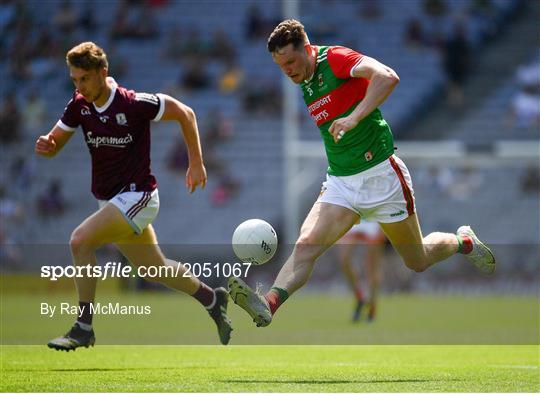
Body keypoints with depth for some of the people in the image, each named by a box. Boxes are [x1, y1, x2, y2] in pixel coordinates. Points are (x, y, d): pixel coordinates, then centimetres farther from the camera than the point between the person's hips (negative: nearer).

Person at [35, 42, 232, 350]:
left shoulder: (134, 104, -20)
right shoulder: (79, 106, -2)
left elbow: (185, 113, -9)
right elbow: (54, 144, 5)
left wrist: (197, 163, -7)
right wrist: (46, 145, -20)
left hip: (137, 196, -7)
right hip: (110, 201, 7)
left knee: (80, 240, -24)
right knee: (155, 268, 18)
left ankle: (84, 328, -17)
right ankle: (213, 299, 42)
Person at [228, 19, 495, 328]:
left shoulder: (335, 58, -15)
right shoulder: (302, 85, 8)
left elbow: (388, 77, -31)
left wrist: (354, 118, -37)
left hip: (380, 173, -6)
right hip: (340, 182, 6)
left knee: (418, 262, 9)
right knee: (306, 245, -20)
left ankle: (464, 242, 38)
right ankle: (270, 303, -39)